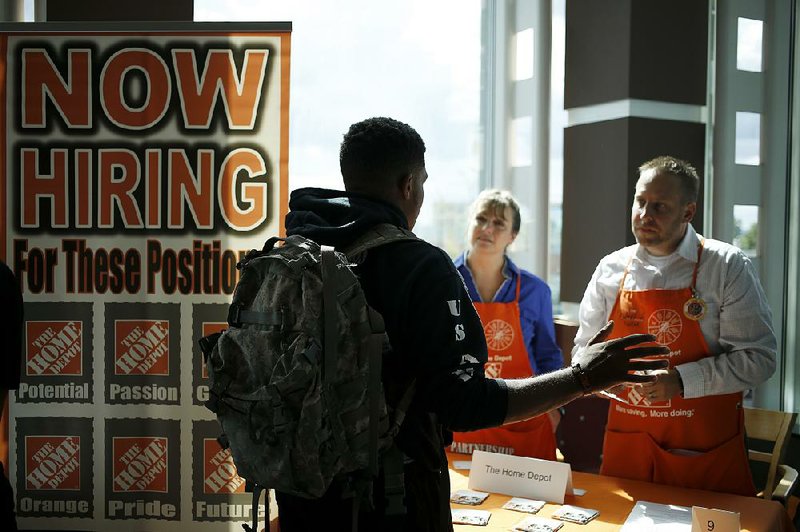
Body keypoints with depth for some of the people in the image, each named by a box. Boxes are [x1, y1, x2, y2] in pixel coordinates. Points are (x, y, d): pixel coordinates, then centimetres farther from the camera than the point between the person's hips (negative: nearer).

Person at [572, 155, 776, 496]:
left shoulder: (728, 267, -6)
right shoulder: (611, 270, 4)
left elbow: (759, 357, -10)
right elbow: (584, 353, 12)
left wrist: (681, 380, -19)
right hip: (626, 441, 3)